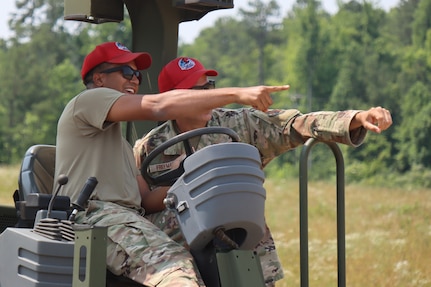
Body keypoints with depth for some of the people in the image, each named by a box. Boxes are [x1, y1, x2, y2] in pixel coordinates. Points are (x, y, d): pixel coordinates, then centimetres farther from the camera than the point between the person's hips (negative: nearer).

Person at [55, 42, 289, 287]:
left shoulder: (123, 146, 36)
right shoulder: (87, 101, 7)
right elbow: (159, 106, -8)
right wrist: (237, 94, -11)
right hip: (94, 215, -9)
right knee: (171, 262, -35)